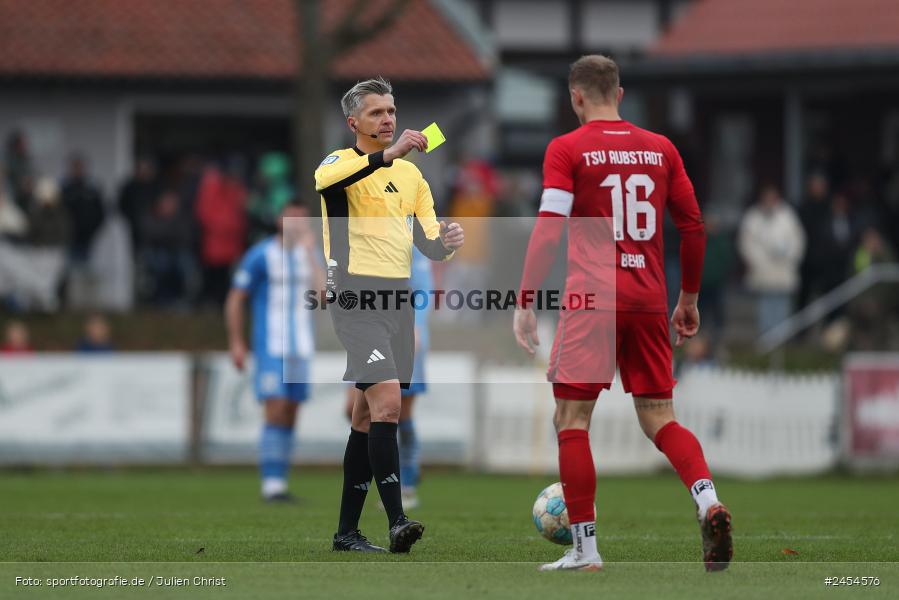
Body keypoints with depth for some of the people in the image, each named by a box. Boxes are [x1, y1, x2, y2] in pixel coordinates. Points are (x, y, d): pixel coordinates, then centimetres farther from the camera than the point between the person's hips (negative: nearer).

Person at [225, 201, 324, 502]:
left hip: (300, 349, 6)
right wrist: (236, 343, -6)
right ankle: (272, 485, -16)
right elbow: (235, 299, -2)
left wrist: (310, 252, -10)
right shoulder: (260, 255, -5)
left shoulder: (309, 254, 10)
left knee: (290, 418, 6)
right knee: (276, 412, -15)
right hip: (270, 349, -6)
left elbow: (322, 293, -6)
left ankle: (279, 485, 10)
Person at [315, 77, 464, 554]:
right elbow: (325, 179, -30)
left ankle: (347, 531, 16)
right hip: (355, 295, -7)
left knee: (368, 416, 10)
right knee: (387, 400, -21)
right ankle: (396, 521, -26)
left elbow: (428, 244, 17)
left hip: (397, 299, 7)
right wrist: (388, 155, -39)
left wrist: (446, 242, -7)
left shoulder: (410, 174, 17)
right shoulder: (341, 162, -4)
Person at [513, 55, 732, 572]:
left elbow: (548, 230, -11)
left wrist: (526, 302, -9)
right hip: (650, 300, 4)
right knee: (660, 418, 10)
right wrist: (690, 298, 22)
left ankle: (585, 549, 1)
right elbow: (694, 226, 11)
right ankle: (709, 500, -16)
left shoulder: (567, 150, -3)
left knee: (572, 419, 5)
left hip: (592, 298, -4)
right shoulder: (660, 148, 10)